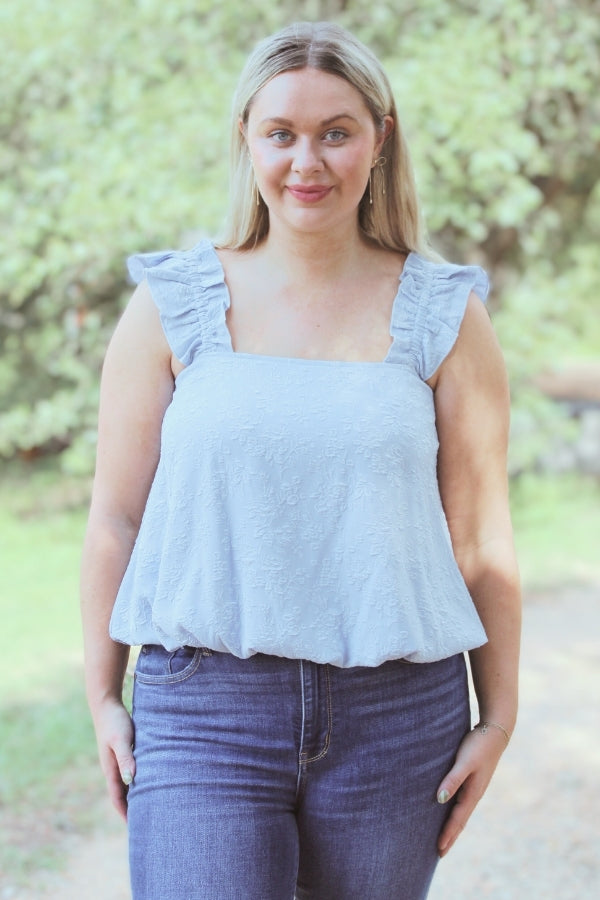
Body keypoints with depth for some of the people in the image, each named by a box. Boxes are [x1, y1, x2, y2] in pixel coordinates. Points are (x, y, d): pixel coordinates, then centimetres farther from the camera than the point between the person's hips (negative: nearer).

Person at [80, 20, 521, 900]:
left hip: (395, 714, 1)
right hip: (206, 705, -1)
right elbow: (116, 516, 5)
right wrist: (102, 698, 6)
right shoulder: (172, 308, 1)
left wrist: (498, 713, 4)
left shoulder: (445, 317, 1)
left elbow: (481, 534, 4)